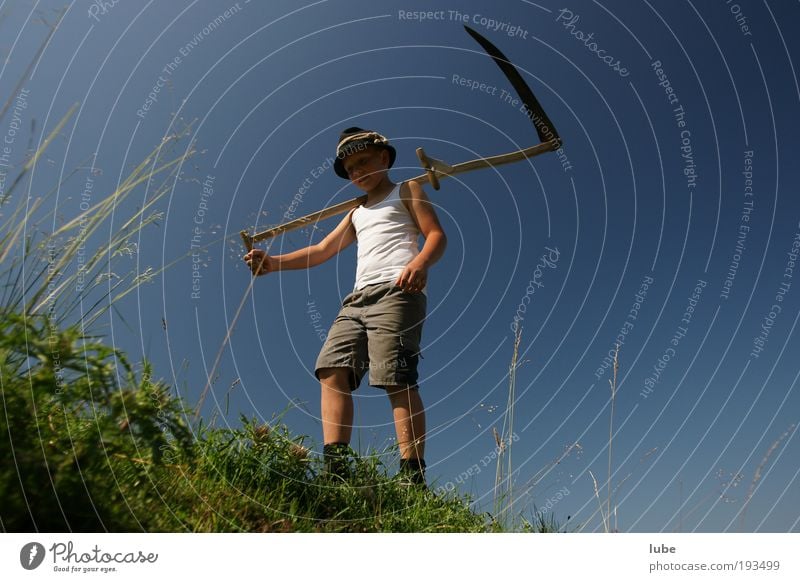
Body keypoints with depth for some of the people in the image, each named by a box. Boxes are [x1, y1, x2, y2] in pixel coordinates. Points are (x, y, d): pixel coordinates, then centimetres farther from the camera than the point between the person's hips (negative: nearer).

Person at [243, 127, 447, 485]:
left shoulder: (407, 191, 16)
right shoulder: (357, 214, 34)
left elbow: (437, 235, 2)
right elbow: (321, 251, 29)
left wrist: (421, 261, -20)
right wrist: (273, 262, 17)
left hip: (397, 292, -7)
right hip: (357, 298, 7)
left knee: (397, 379, -20)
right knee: (332, 371, -12)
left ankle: (413, 479, -22)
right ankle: (334, 469, -20)